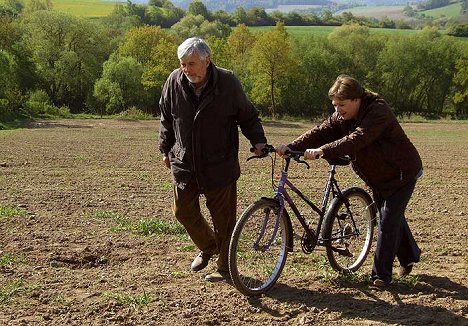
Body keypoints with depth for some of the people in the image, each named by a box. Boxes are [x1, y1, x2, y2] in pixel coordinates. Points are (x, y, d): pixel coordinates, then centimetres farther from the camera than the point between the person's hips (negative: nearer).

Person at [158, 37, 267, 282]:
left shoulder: (227, 82, -13)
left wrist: (258, 140, -14)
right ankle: (207, 247, 39)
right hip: (184, 163, 4)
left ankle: (225, 267, 21)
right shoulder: (175, 81, -5)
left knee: (223, 218, 4)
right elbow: (166, 118, 11)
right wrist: (165, 149, 15)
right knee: (184, 211, 12)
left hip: (219, 165, -3)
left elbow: (247, 115, 0)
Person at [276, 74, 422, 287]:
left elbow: (356, 140, -44)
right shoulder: (341, 116, -5)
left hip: (402, 174, -8)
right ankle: (410, 256, 41)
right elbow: (321, 132, -17)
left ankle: (381, 275, -1)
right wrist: (291, 147, -31)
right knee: (393, 217, 19)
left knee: (388, 221, -10)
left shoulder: (378, 112, -30)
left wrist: (322, 151, -54)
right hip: (377, 177, 8)